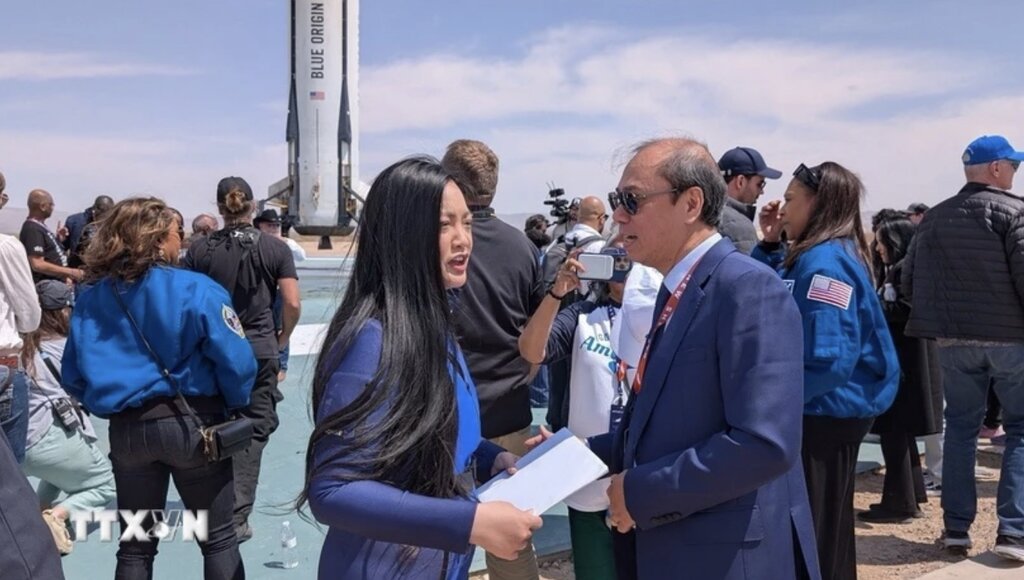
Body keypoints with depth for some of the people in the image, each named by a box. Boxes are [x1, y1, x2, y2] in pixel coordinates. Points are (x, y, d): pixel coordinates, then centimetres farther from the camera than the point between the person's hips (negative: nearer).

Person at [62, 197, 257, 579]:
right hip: (192, 423, -4)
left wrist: (107, 407, 17)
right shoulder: (195, 290, -14)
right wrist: (236, 409, 1)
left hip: (126, 430, 4)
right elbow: (236, 362, -17)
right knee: (219, 539, 11)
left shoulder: (90, 299, 1)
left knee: (135, 547, 18)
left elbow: (72, 377, 3)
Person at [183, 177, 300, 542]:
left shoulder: (200, 250, -1)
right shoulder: (276, 249, -2)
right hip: (261, 347, -1)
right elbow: (292, 303, -7)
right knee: (254, 429, 6)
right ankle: (237, 516, 3)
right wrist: (283, 338, 10)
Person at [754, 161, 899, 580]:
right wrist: (769, 245, 8)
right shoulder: (808, 257, 11)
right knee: (824, 529, 20)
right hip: (821, 412, 10)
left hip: (825, 415, -10)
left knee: (816, 534, 1)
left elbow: (829, 359, -27)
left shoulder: (825, 261, -20)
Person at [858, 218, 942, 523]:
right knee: (899, 429, 15)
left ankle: (899, 502, 0)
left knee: (893, 429, -6)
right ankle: (911, 493, 24)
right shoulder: (894, 270, 18)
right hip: (896, 358, 10)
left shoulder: (907, 268, -11)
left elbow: (905, 309, -22)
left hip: (904, 360, -10)